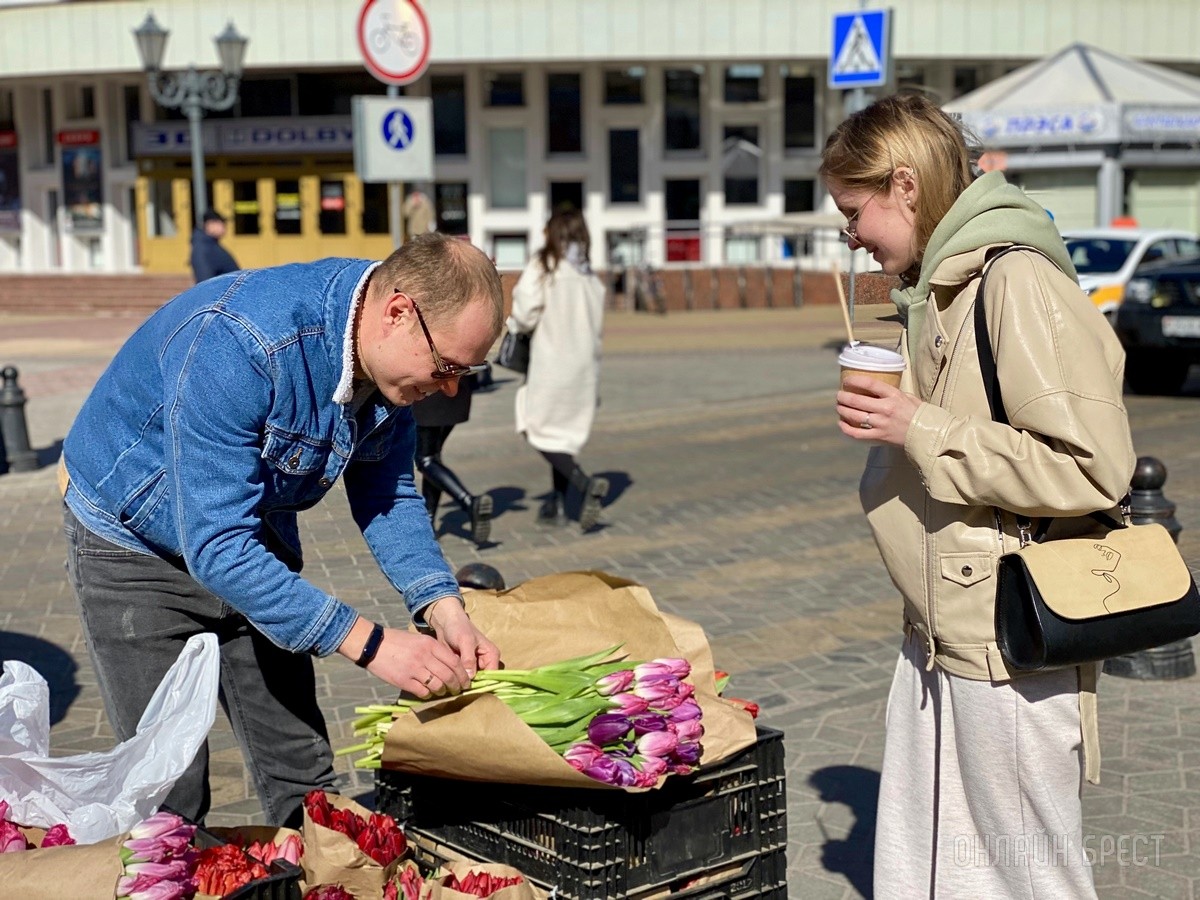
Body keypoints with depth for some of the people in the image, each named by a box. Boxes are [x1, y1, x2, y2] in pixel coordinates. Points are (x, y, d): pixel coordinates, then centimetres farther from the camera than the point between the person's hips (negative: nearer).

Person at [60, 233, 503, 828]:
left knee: (304, 783, 6)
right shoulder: (235, 343, -38)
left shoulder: (393, 358, -14)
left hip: (258, 544, 6)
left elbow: (387, 496, -2)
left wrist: (442, 607, -18)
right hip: (137, 549, -6)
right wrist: (368, 645, -39)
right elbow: (216, 547, -38)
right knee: (170, 796, -5)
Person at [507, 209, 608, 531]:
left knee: (540, 430, 1)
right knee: (566, 432, 14)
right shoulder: (590, 276, 7)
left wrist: (514, 325, 8)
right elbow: (596, 324, 6)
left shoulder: (542, 267, -8)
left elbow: (525, 314, -13)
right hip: (585, 363, 6)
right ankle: (557, 502, 17)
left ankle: (585, 484, -17)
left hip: (551, 362, -6)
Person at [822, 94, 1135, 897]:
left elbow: (1094, 469, -24)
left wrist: (919, 430, -20)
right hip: (941, 638, 9)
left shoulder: (1020, 281, -17)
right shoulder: (940, 284, 12)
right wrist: (893, 424, 7)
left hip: (1010, 652, -9)